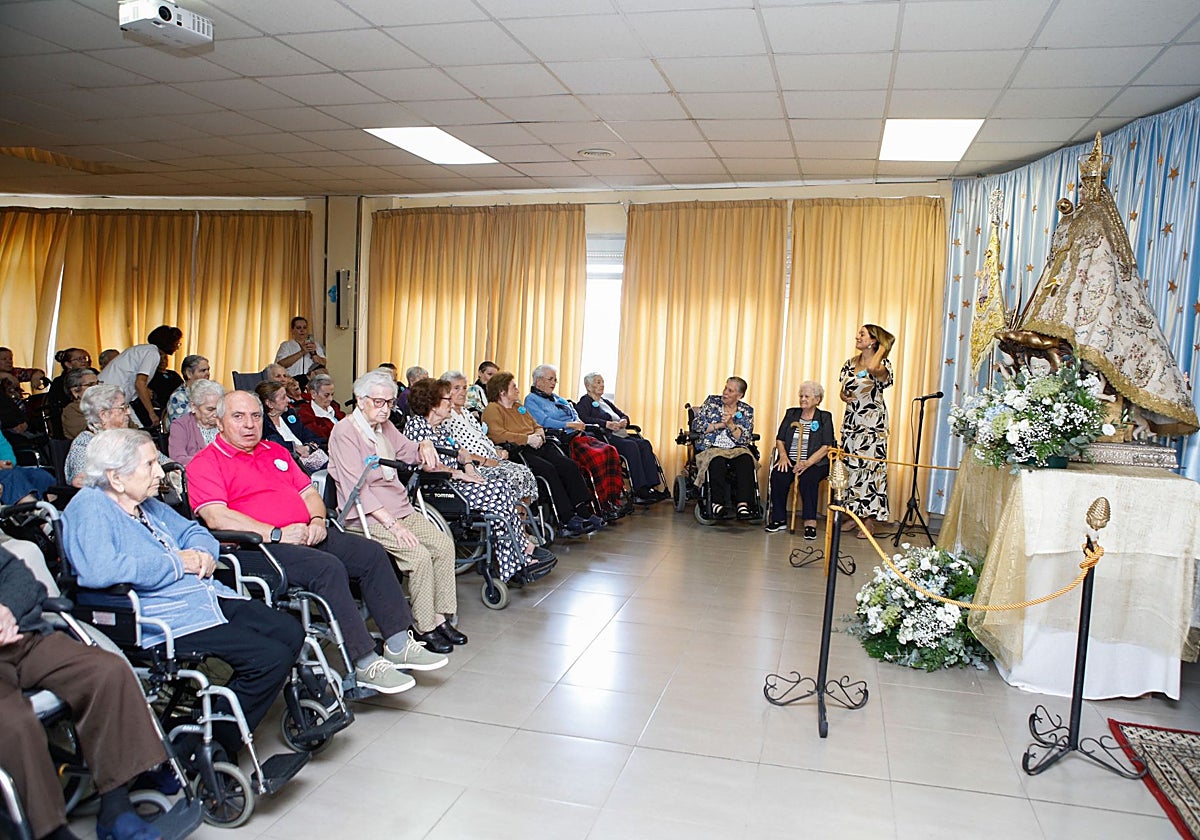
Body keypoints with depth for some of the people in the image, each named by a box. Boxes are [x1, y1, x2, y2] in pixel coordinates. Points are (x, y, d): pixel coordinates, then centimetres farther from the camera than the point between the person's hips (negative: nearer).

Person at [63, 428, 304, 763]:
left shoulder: (147, 503, 18)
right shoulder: (89, 508, -9)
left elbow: (193, 531, 32)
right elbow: (98, 571, -28)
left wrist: (203, 554, 6)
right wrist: (176, 564, -16)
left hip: (210, 597, 10)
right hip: (166, 618, -10)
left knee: (291, 632, 2)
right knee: (271, 657, -21)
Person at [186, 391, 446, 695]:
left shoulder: (275, 451, 24)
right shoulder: (206, 463, 1)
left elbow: (309, 492, 24)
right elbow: (217, 517, -14)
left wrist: (317, 521, 1)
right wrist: (276, 533, -18)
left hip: (306, 536, 8)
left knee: (372, 552, -9)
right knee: (329, 567, -31)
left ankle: (398, 643, -6)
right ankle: (364, 663, -26)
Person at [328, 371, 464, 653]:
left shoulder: (384, 426, 14)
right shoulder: (345, 431, -11)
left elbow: (408, 451, 30)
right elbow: (356, 487, -18)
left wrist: (424, 447, 3)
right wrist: (391, 524, -23)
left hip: (400, 508, 8)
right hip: (366, 516, -8)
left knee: (444, 544, -12)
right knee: (418, 554, -25)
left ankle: (441, 617, -5)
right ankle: (425, 629, -12)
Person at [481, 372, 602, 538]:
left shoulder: (519, 406, 29)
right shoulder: (492, 409, 1)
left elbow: (536, 425, 30)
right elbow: (498, 435, -14)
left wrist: (539, 435, 4)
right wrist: (527, 438, -14)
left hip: (536, 448, 9)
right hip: (517, 451, -9)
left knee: (570, 466, -13)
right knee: (548, 470, -30)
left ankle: (584, 512, -18)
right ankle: (567, 520, -29)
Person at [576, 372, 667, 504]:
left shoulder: (607, 402, 32)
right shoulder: (584, 402, 7)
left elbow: (623, 415, 26)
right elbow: (584, 419, -13)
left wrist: (623, 421, 1)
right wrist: (606, 424, -20)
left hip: (620, 436, 8)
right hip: (604, 438, -8)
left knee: (644, 444, -18)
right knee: (631, 446, -31)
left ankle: (652, 487, -29)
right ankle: (639, 491, -35)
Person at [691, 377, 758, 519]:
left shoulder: (747, 411, 10)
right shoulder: (712, 401, 9)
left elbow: (744, 440, 0)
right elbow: (696, 425, 1)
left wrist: (730, 424, -15)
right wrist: (720, 425, -7)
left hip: (736, 450, 1)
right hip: (711, 448, -1)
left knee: (746, 460, -32)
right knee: (718, 461, -35)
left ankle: (743, 505, -41)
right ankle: (717, 505, -34)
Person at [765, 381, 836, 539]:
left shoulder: (824, 417, 6)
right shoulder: (791, 413, 16)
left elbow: (826, 446, -5)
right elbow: (779, 439, 13)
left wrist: (807, 463, -19)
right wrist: (783, 456, -9)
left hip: (815, 463, -3)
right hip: (790, 461, 3)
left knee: (807, 478, -35)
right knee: (777, 476, -28)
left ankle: (810, 523, -33)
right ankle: (779, 520, -19)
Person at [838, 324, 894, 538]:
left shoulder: (882, 366, -7)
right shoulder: (850, 363, 12)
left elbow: (872, 367, -32)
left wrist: (882, 348, -15)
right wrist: (844, 396, -3)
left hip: (872, 423, -6)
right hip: (851, 421, 6)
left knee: (870, 468, -7)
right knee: (850, 467, 6)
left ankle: (867, 522, -1)